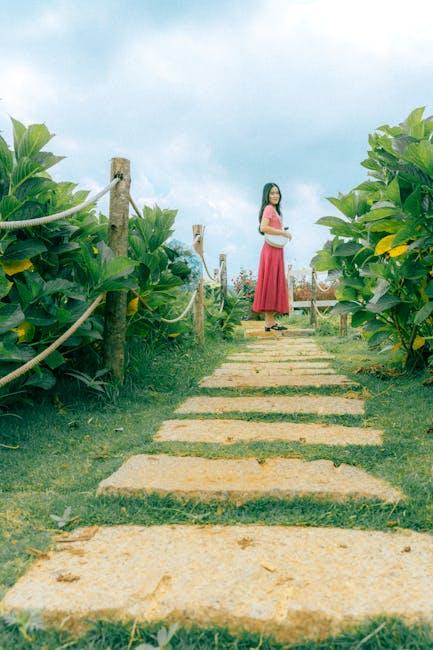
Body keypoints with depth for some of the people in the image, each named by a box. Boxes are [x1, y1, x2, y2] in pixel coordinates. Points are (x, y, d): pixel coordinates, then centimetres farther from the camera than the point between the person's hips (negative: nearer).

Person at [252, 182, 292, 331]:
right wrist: (283, 232, -15)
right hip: (272, 250, -10)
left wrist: (283, 232, 5)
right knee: (270, 282, -8)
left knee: (275, 283, 9)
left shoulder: (274, 210, 21)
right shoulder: (268, 208, -8)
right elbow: (263, 227, -21)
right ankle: (269, 322, -5)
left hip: (276, 250, 10)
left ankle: (271, 320, 14)